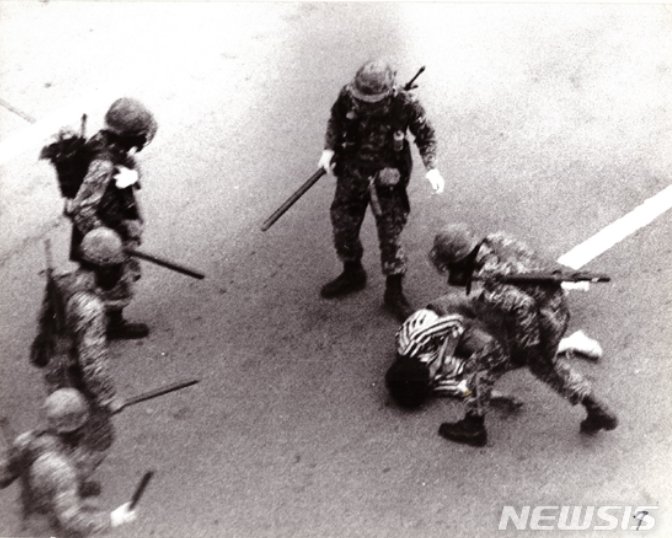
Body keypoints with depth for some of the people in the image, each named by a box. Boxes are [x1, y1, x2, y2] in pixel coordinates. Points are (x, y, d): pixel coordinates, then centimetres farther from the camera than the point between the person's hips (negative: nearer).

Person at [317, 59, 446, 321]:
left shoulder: (405, 105, -22)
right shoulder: (348, 96, -16)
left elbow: (426, 135, -8)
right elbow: (336, 120, 6)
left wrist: (432, 168, -18)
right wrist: (329, 148, -7)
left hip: (387, 176, -3)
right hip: (352, 171, 3)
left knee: (390, 235, 0)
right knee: (343, 225, 12)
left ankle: (394, 292, 18)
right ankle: (352, 274, 39)